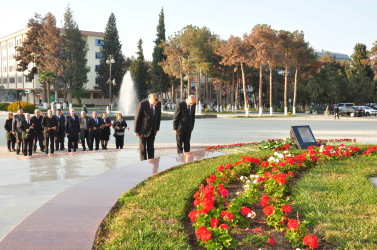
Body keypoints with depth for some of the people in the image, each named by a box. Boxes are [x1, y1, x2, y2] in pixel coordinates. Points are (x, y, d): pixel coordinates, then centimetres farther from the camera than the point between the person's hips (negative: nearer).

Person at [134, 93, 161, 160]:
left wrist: (157, 128, 11)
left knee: (151, 148, 8)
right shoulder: (142, 104, -20)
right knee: (142, 148, 2)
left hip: (152, 131, 5)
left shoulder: (158, 104, -5)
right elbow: (137, 118, -13)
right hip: (143, 130, -4)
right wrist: (136, 131, -8)